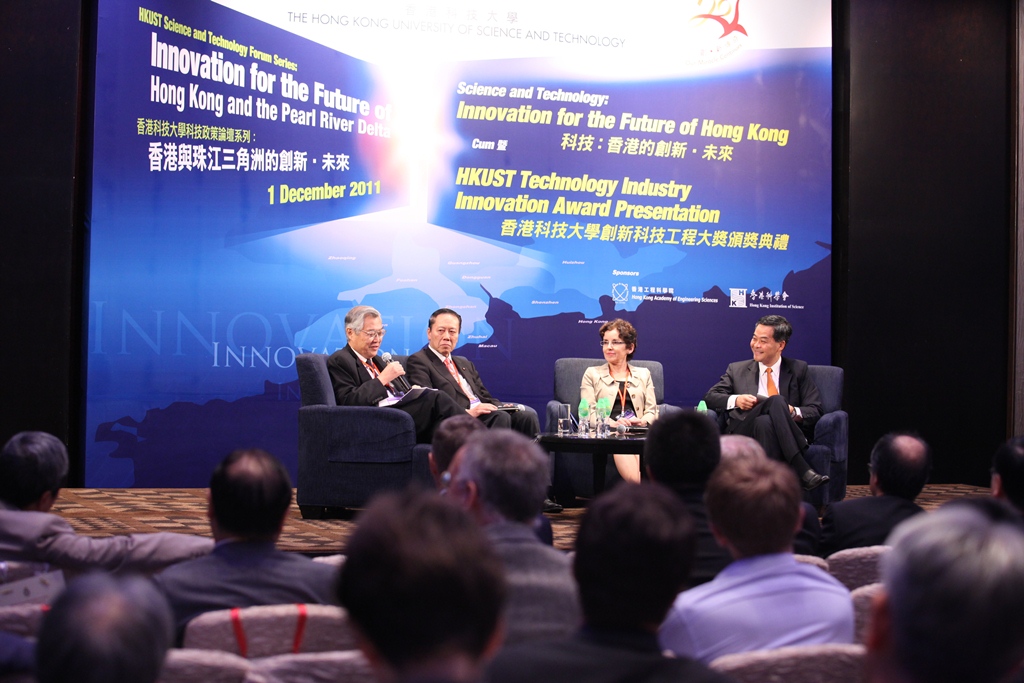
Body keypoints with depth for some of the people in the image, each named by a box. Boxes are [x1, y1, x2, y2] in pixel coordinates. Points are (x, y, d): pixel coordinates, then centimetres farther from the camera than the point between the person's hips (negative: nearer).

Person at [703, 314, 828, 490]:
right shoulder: (737, 370, 22)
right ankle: (802, 471, -42)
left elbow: (815, 411, 12)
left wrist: (794, 412, -11)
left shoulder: (798, 370, 19)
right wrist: (735, 400, -6)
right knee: (776, 400, -32)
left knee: (764, 422, -38)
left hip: (784, 436, 0)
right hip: (743, 434, 0)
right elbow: (710, 397, 15)